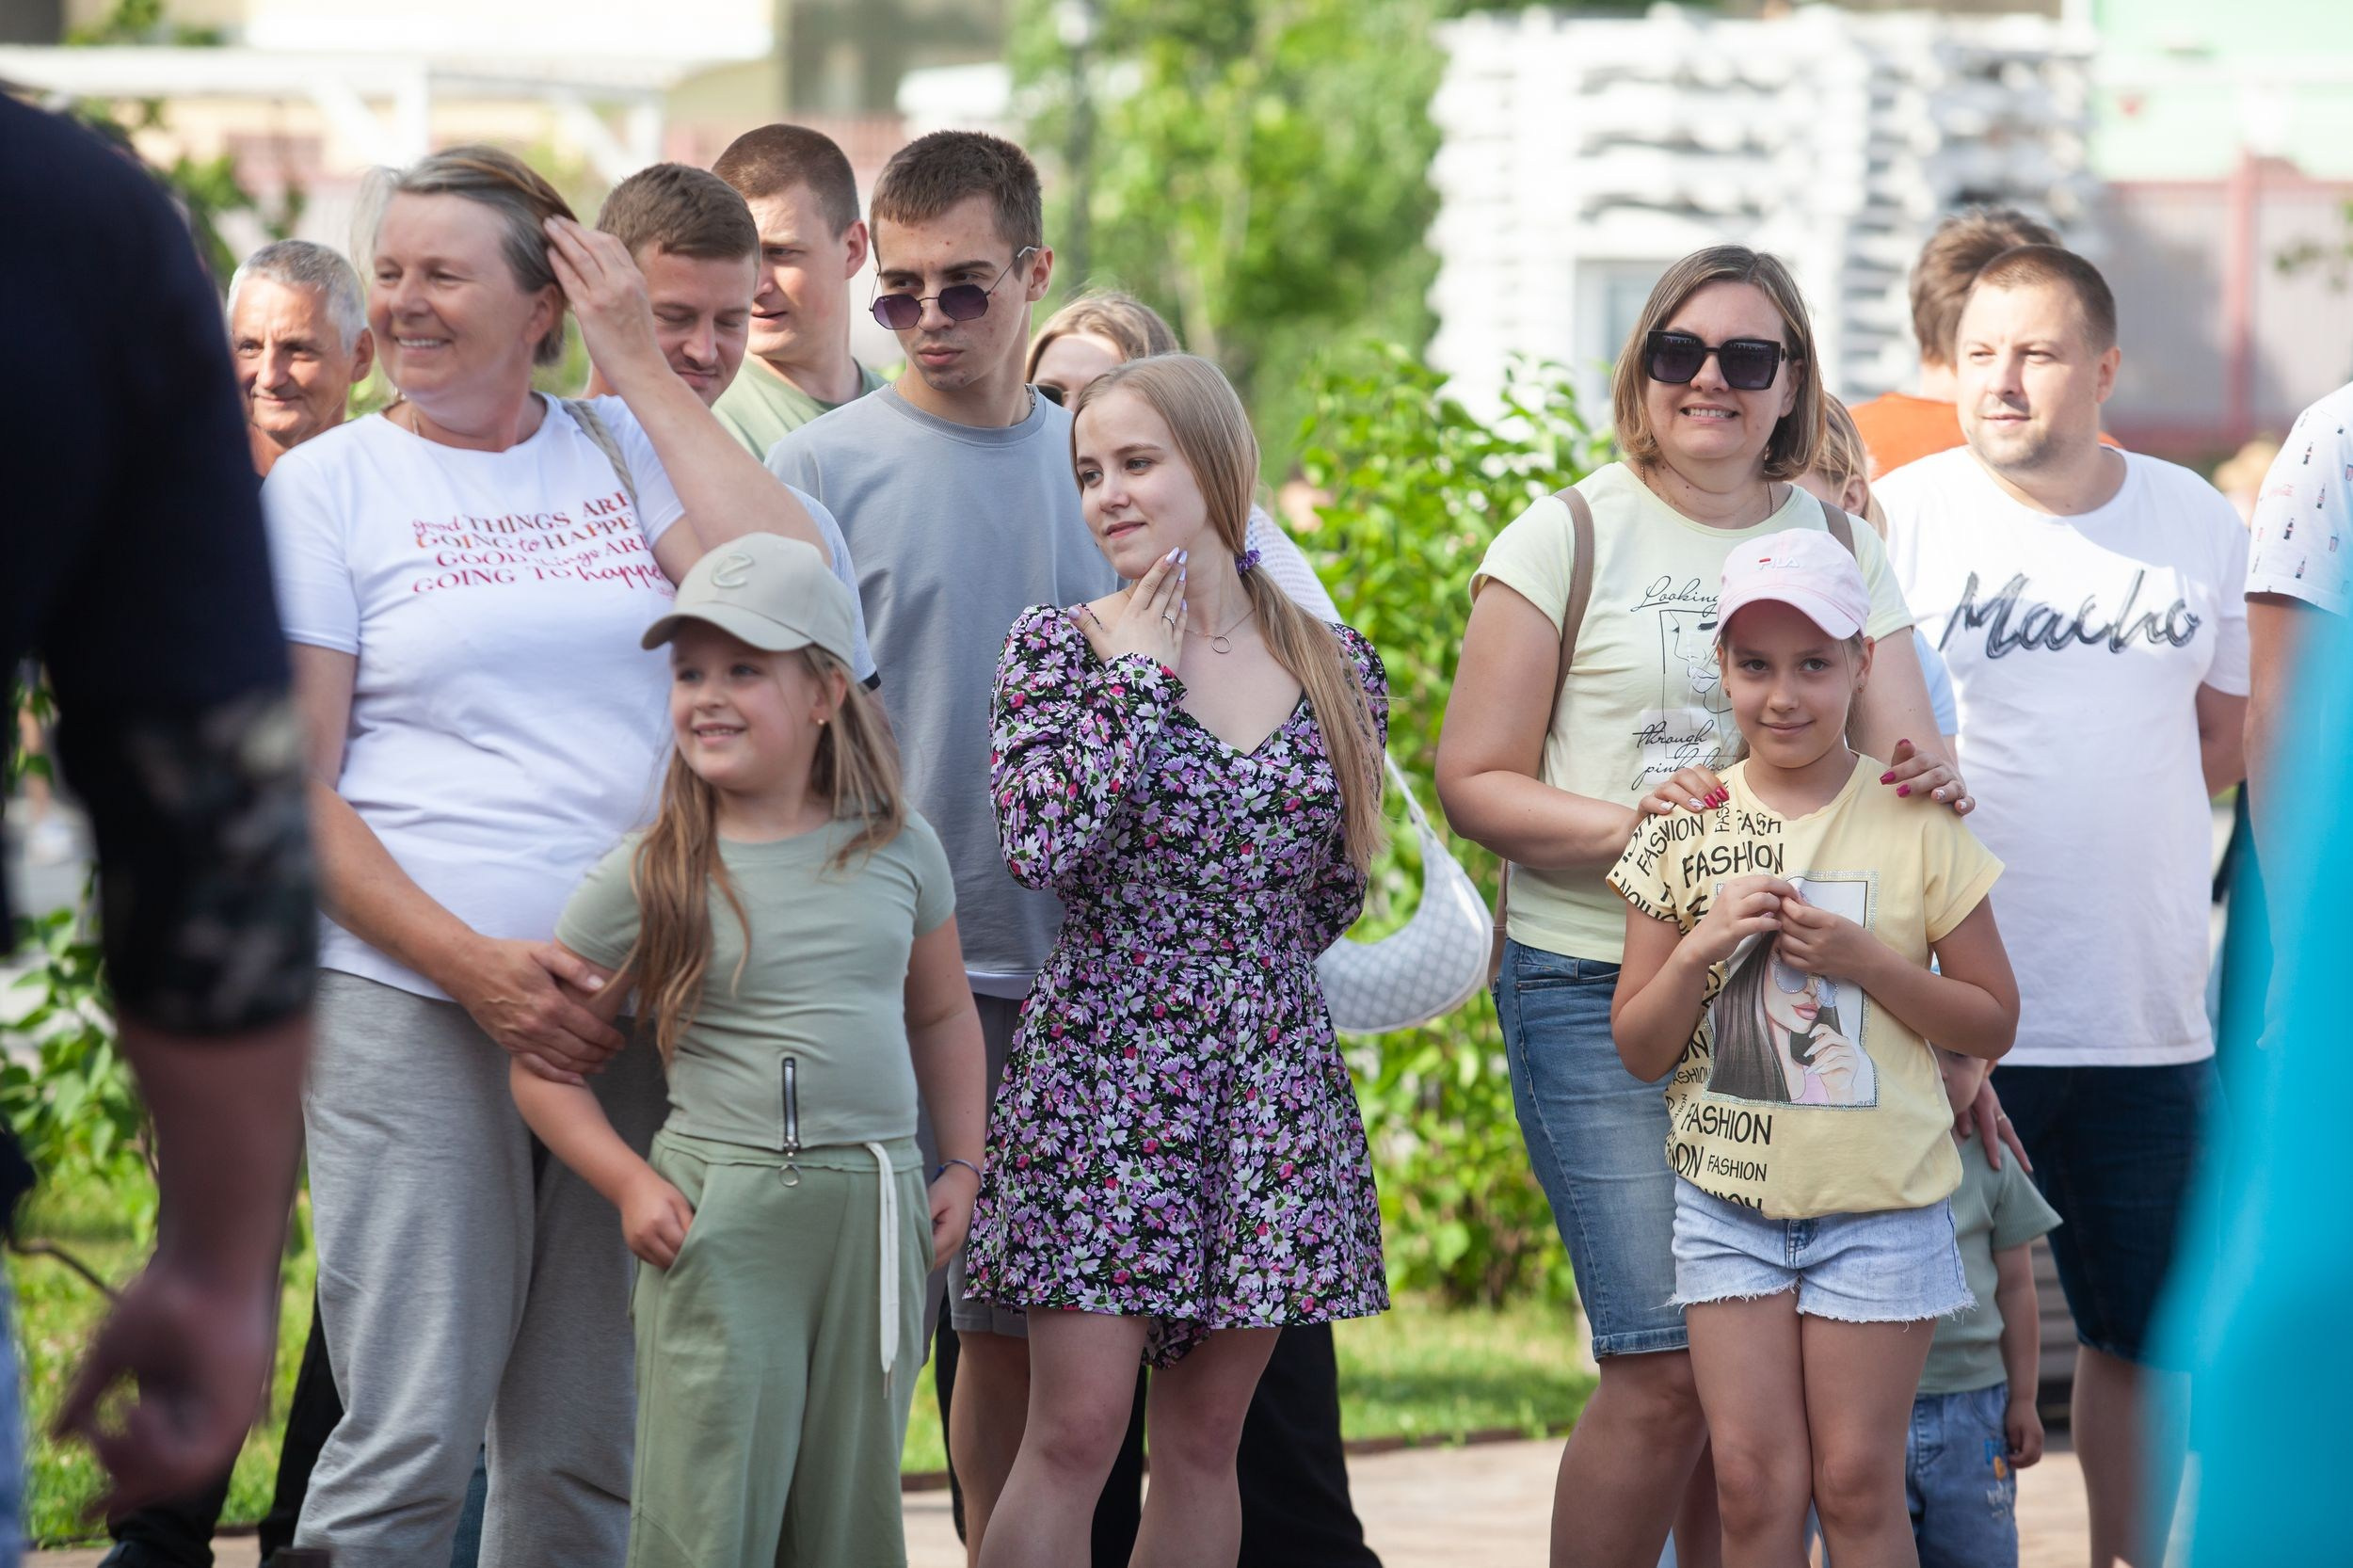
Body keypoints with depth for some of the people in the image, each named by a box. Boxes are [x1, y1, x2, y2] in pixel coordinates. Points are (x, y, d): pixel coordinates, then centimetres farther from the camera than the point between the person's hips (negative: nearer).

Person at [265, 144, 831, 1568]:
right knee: (410, 1437, -8)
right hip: (408, 1008, -3)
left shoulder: (625, 450, 12)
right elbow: (286, 794, -1)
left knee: (590, 1451, 7)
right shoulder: (328, 487, 4)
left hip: (630, 1012, 3)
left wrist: (645, 369, -2)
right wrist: (473, 965, -13)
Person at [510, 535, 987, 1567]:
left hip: (876, 1214, 3)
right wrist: (628, 1182, -7)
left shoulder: (898, 851, 8)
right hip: (718, 1221, -3)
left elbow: (943, 1016, 23)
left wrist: (962, 1168, 14)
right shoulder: (648, 880, -1)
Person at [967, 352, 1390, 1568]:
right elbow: (1044, 846, -17)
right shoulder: (1060, 647, -1)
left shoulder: (1333, 666, 7)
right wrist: (1139, 675, -11)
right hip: (1104, 1058, -3)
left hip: (1272, 1077, 3)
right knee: (1075, 1430, -9)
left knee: (1206, 1438, 6)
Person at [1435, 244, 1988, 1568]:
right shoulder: (1568, 540, 1)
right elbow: (1474, 782, 0)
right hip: (1600, 991, -4)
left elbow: (1912, 767, 10)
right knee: (1668, 1369, -12)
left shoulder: (1843, 548, 12)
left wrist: (1928, 788, -16)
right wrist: (1629, 825, -18)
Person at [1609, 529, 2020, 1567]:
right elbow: (1641, 1051, 4)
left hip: (1878, 1204, -2)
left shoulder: (1916, 826, -3)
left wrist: (1865, 959, -14)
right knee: (1751, 1481, 0)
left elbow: (1993, 1024, 0)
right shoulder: (1686, 829, 2)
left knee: (1856, 1482, 1)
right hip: (1729, 1196, 2)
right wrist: (1701, 947, -14)